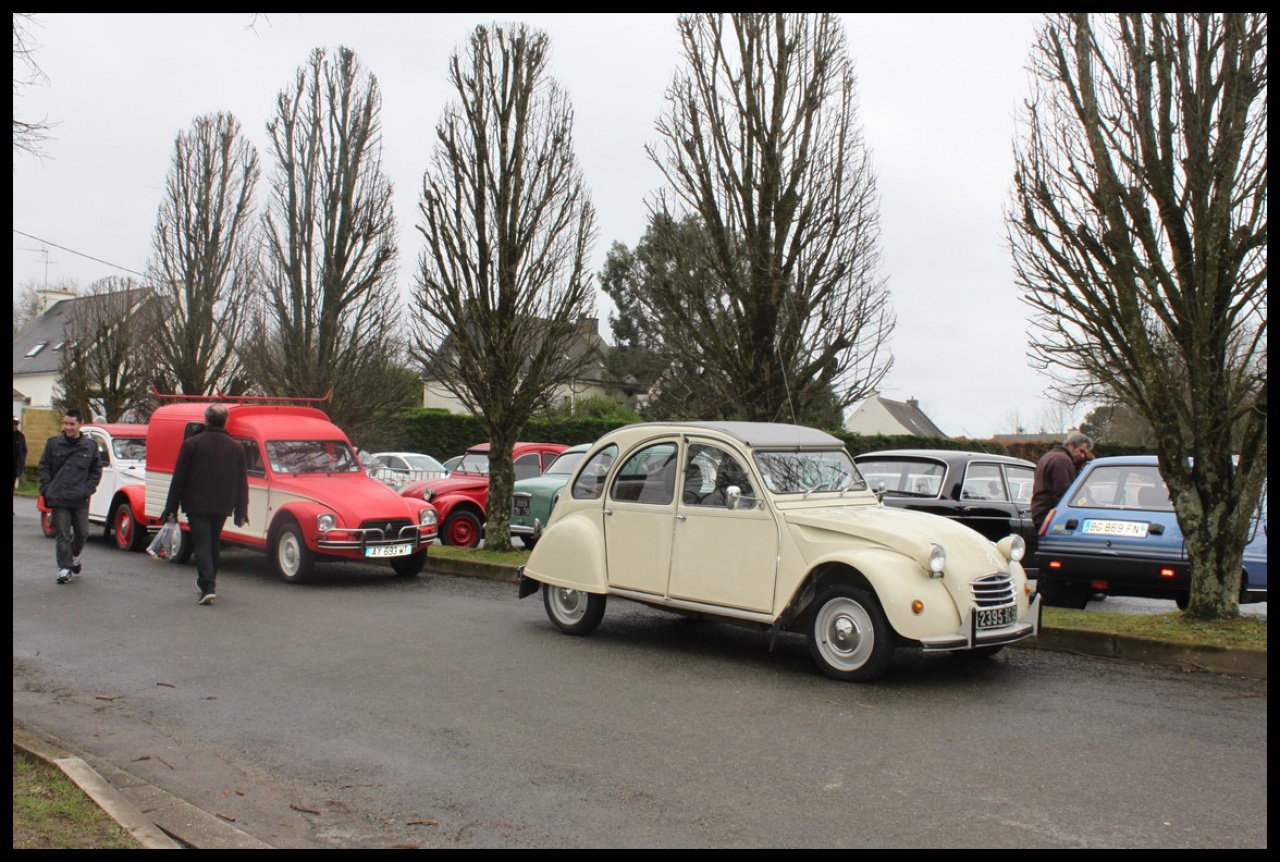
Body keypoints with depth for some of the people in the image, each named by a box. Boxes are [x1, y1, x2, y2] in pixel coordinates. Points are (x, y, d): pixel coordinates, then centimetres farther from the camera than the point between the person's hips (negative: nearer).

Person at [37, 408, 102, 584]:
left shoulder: (90, 446, 4)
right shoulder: (53, 443, 3)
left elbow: (97, 470, 10)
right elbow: (43, 467, 7)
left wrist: (88, 489, -2)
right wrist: (47, 490, -3)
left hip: (80, 500, 1)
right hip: (58, 499, -1)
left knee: (82, 533, 10)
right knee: (62, 535, 0)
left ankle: (74, 555, 38)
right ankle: (64, 568, 5)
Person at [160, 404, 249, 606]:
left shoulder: (192, 444, -6)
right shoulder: (236, 448, 4)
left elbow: (179, 478, -5)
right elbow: (242, 483, 6)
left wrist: (171, 508, 1)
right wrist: (241, 513, 11)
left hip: (197, 505, -3)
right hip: (222, 506, 4)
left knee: (202, 544, -4)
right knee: (213, 543, 19)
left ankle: (207, 587, -16)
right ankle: (208, 581, 31)